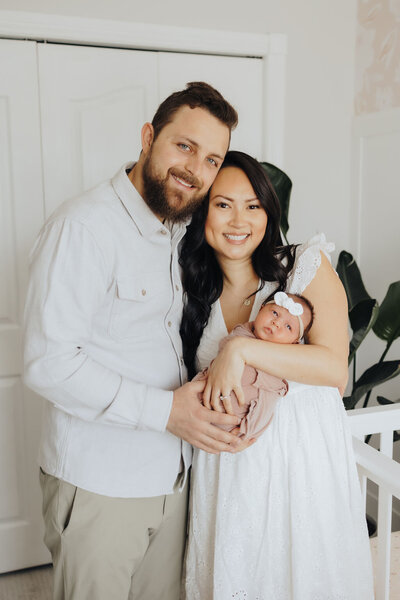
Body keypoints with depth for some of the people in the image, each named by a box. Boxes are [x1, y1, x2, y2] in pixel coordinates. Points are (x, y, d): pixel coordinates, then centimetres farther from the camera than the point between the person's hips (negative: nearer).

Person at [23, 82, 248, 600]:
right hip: (99, 485, -7)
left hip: (171, 474, 7)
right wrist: (164, 410, -24)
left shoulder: (182, 231, 8)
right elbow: (49, 364, -23)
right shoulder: (84, 226, -19)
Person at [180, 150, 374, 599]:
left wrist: (242, 349, -25)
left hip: (303, 462, -3)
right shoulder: (194, 292, 4)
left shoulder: (307, 266, -8)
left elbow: (335, 368, -18)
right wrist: (196, 407, -8)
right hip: (226, 470, 3)